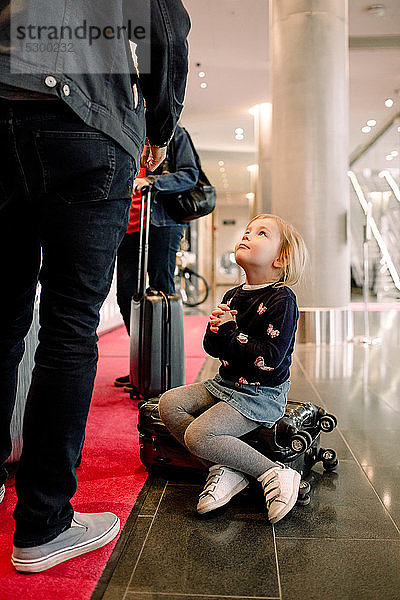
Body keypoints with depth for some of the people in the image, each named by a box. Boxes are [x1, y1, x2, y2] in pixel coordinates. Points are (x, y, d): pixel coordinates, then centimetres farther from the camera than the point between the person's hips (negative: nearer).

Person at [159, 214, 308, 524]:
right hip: (226, 384, 9)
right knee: (169, 402, -3)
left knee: (198, 435, -22)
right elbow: (213, 349, 12)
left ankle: (274, 474, -9)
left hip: (261, 395, -8)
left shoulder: (281, 298, -15)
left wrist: (231, 331, -17)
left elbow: (270, 358, -23)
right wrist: (216, 330, -11)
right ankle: (223, 469, -4)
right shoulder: (233, 296, 8)